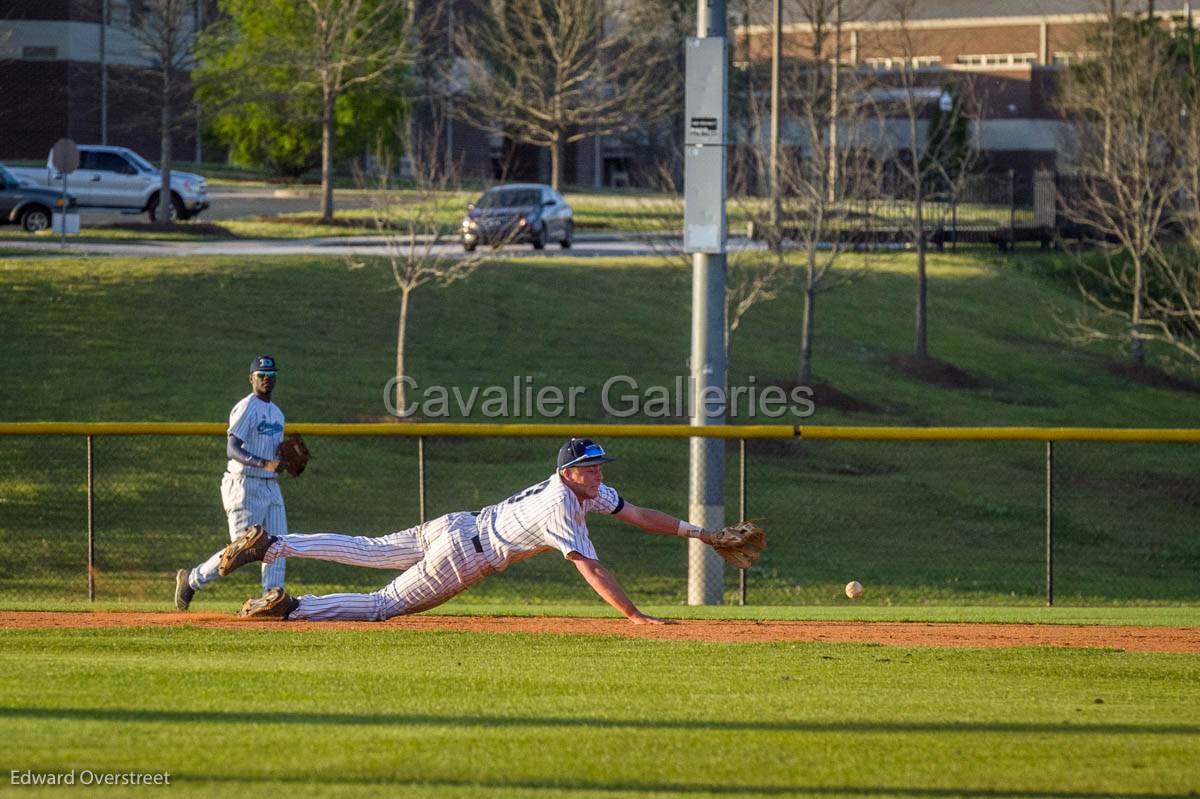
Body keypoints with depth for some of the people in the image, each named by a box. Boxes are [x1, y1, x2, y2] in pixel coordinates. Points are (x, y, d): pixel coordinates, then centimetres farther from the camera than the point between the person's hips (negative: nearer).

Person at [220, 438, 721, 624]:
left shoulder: (587, 490, 2)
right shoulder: (562, 509, -25)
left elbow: (636, 514, 8)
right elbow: (590, 569, -30)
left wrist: (693, 531, 4)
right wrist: (633, 616, -32)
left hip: (458, 527, 8)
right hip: (463, 556, -8)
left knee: (368, 550, 16)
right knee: (384, 605, -2)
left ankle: (271, 545, 14)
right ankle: (289, 608, -7)